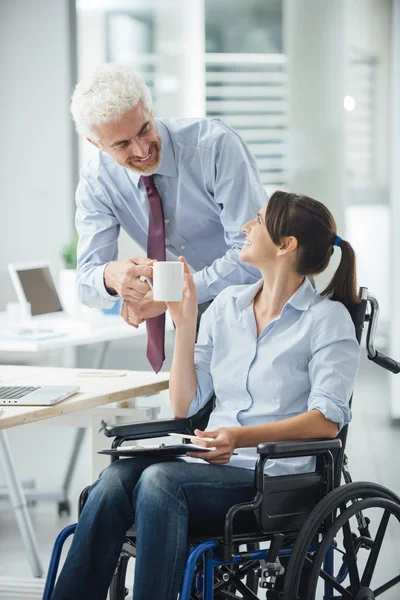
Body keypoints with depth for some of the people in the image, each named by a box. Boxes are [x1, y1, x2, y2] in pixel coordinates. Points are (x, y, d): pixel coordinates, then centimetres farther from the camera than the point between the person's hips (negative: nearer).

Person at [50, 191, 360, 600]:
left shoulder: (328, 318, 0)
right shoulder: (227, 305, 16)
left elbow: (328, 420, -10)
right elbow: (184, 406, 14)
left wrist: (242, 437, -22)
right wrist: (184, 322, 5)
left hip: (276, 478, -5)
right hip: (212, 464, 5)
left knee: (160, 481, -33)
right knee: (115, 479, -26)